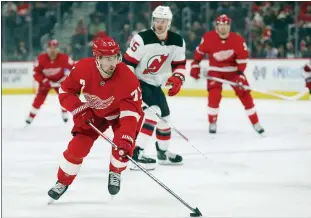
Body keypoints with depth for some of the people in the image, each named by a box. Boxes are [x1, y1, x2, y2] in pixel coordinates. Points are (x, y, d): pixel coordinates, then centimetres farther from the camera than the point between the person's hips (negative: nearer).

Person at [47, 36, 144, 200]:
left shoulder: (128, 78, -37)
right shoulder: (82, 69, -30)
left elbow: (131, 113, -38)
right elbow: (65, 91, -13)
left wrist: (125, 139, -48)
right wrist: (79, 110, -28)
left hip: (120, 112, -2)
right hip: (94, 113, 2)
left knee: (123, 144, -23)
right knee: (78, 145, -8)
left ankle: (115, 173, 9)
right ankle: (63, 182, 14)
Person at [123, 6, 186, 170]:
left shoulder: (177, 42, -5)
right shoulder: (142, 39, -23)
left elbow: (180, 64, 7)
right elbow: (128, 63, -21)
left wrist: (177, 79, -11)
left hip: (155, 84, 8)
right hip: (137, 82, -8)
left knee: (164, 116, 17)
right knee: (153, 112, -26)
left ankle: (163, 153, 39)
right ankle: (135, 153, -30)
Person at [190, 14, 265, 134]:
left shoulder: (237, 40, -18)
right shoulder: (208, 37, -17)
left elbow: (242, 57, -14)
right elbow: (200, 51, -1)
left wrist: (240, 74, -23)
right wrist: (195, 65, -1)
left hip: (233, 70, 1)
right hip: (215, 70, -1)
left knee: (245, 95, -3)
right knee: (214, 95, -19)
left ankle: (255, 123, 8)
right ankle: (212, 123, -1)